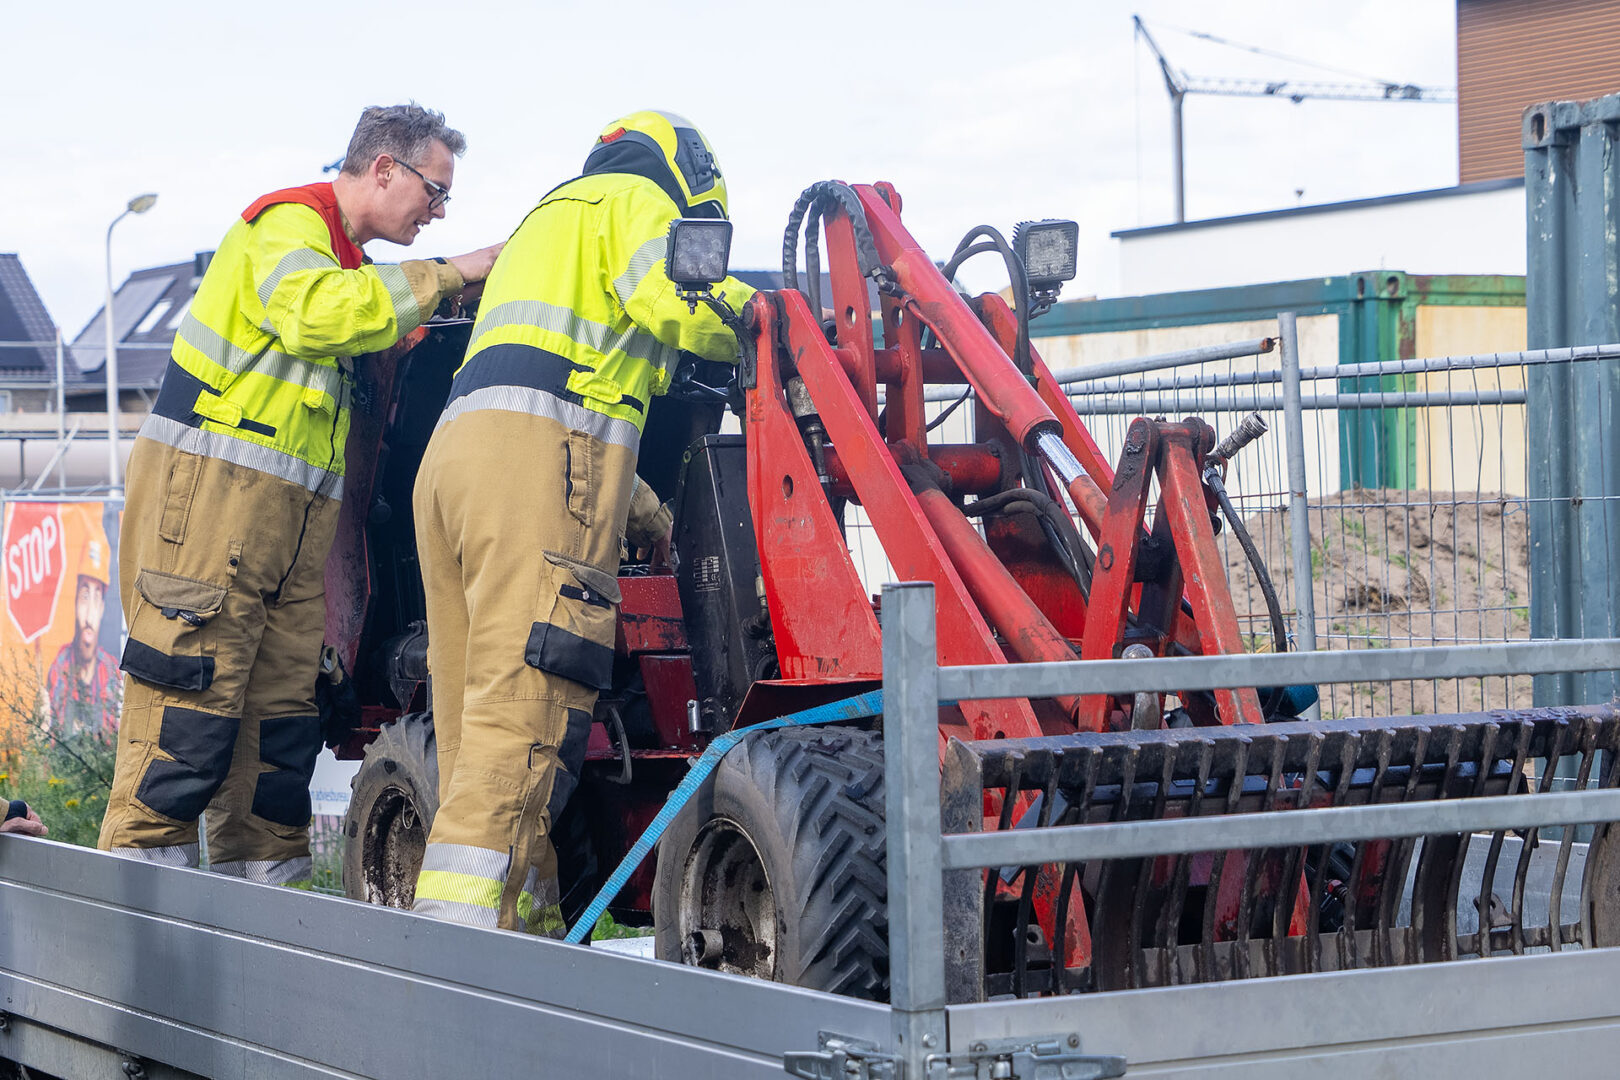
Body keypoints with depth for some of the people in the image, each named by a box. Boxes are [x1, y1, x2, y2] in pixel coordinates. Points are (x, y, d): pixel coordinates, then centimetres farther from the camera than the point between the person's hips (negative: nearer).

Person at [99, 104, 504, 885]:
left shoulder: (353, 265, 25)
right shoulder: (288, 225, -6)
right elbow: (314, 313, -26)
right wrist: (446, 276, -18)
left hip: (296, 513, 9)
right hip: (209, 495, -9)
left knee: (282, 706, 6)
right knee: (191, 702, -11)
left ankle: (261, 885, 10)